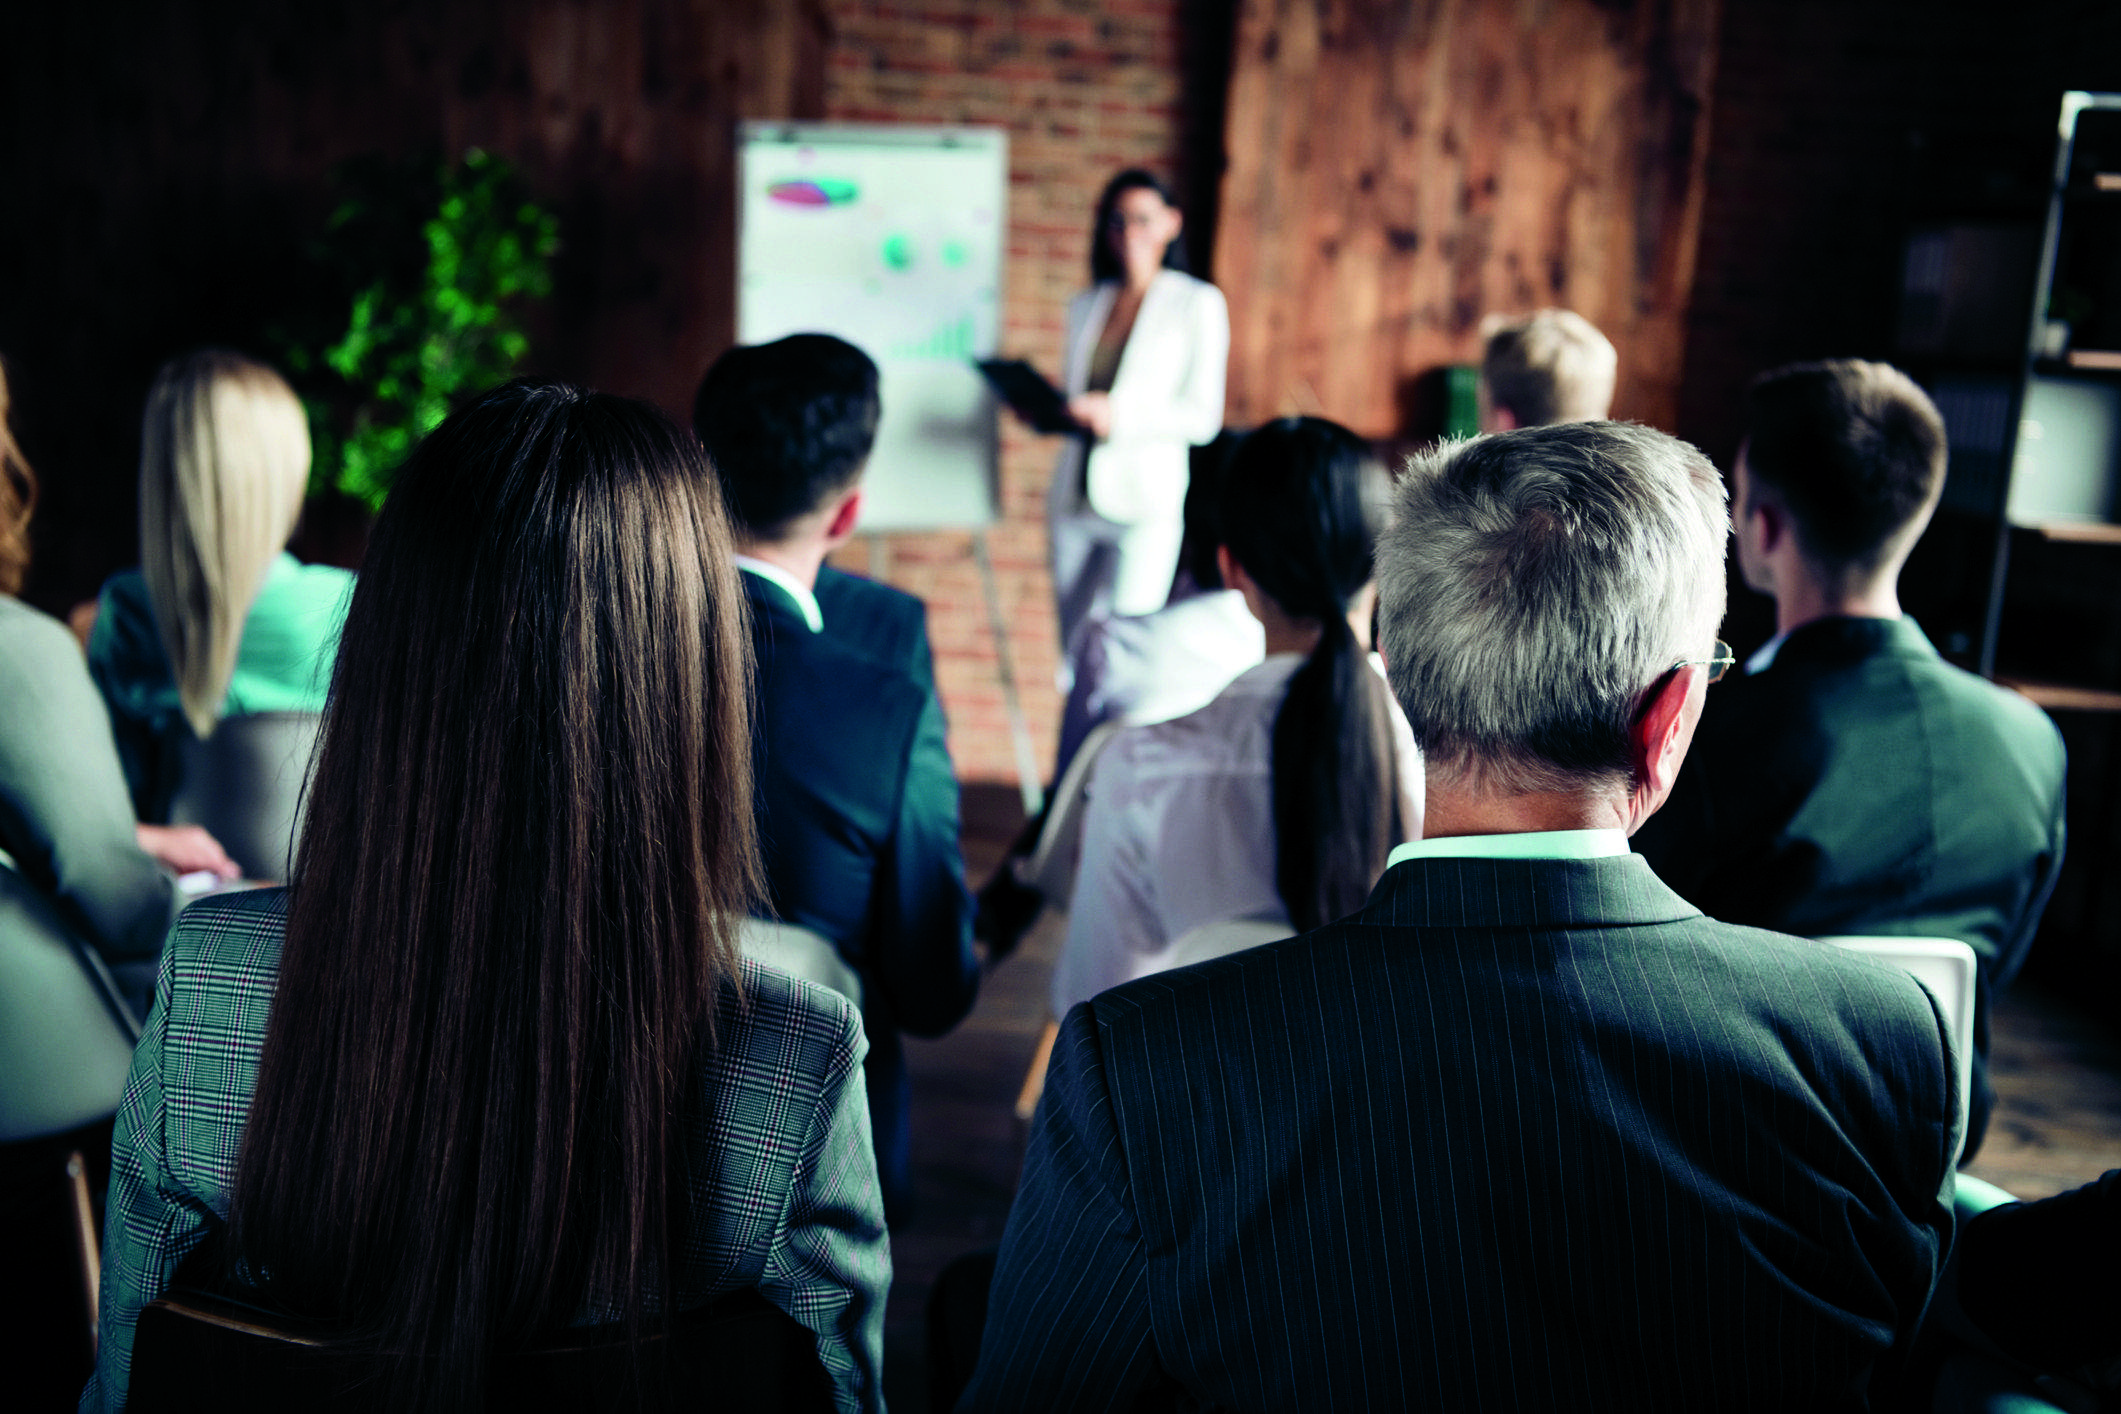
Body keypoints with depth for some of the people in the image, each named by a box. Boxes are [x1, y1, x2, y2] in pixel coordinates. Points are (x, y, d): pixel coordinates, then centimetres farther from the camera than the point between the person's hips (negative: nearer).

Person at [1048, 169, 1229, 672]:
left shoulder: (1198, 304, 3)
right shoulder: (1085, 306, 16)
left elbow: (1202, 418, -5)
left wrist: (1118, 415, -18)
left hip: (1148, 502, -5)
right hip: (1076, 496, 5)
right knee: (1074, 649, 5)